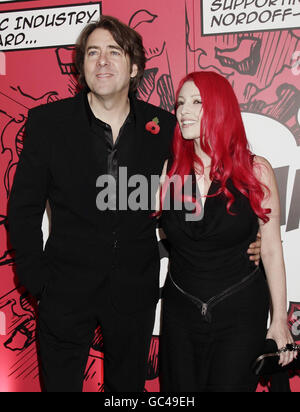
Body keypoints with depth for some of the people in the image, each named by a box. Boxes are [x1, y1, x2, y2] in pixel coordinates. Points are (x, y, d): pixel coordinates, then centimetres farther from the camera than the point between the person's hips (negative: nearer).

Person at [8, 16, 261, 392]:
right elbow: (24, 209, -2)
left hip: (136, 291, 2)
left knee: (128, 384, 21)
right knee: (60, 383, 14)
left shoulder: (164, 127, -4)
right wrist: (36, 280, -5)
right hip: (66, 291, -1)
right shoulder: (47, 121, -8)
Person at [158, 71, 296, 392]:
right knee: (181, 389, 13)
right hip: (180, 310, 2)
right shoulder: (169, 171, -3)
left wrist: (280, 322, -2)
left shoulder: (255, 170, -8)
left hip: (241, 311, -2)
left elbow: (271, 250, -4)